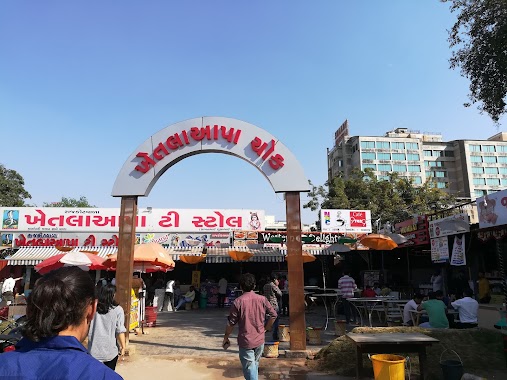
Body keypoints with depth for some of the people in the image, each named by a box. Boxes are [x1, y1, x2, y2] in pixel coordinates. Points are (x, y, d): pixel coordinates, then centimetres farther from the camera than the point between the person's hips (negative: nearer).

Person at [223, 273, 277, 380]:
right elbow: (273, 315, -1)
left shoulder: (238, 302, -13)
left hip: (245, 341, -4)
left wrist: (225, 338, 4)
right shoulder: (262, 299, -4)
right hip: (260, 339, 4)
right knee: (255, 365, 23)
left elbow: (231, 323, -9)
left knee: (249, 368, 3)